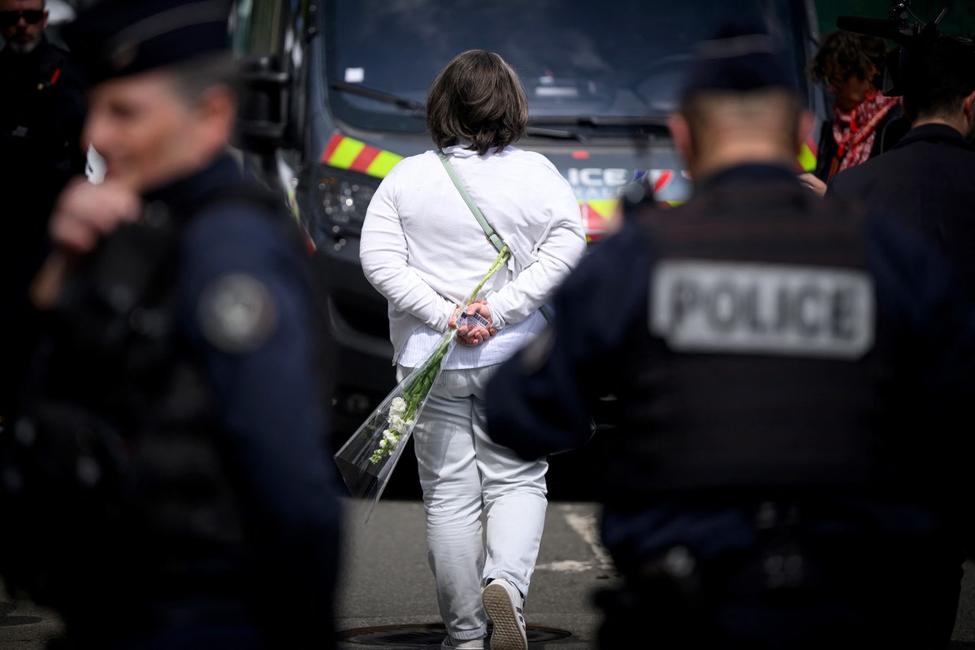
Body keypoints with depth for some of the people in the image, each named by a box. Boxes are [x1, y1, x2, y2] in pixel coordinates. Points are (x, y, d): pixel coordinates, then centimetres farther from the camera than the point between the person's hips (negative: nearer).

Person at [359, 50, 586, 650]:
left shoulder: (406, 178, 0)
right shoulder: (537, 173, -1)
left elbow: (378, 257, -8)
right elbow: (567, 245, -11)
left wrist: (441, 312, -12)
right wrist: (502, 308, -15)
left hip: (430, 356, 1)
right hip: (515, 355, -1)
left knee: (449, 492, 7)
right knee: (518, 480, 9)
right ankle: (507, 581, -18)